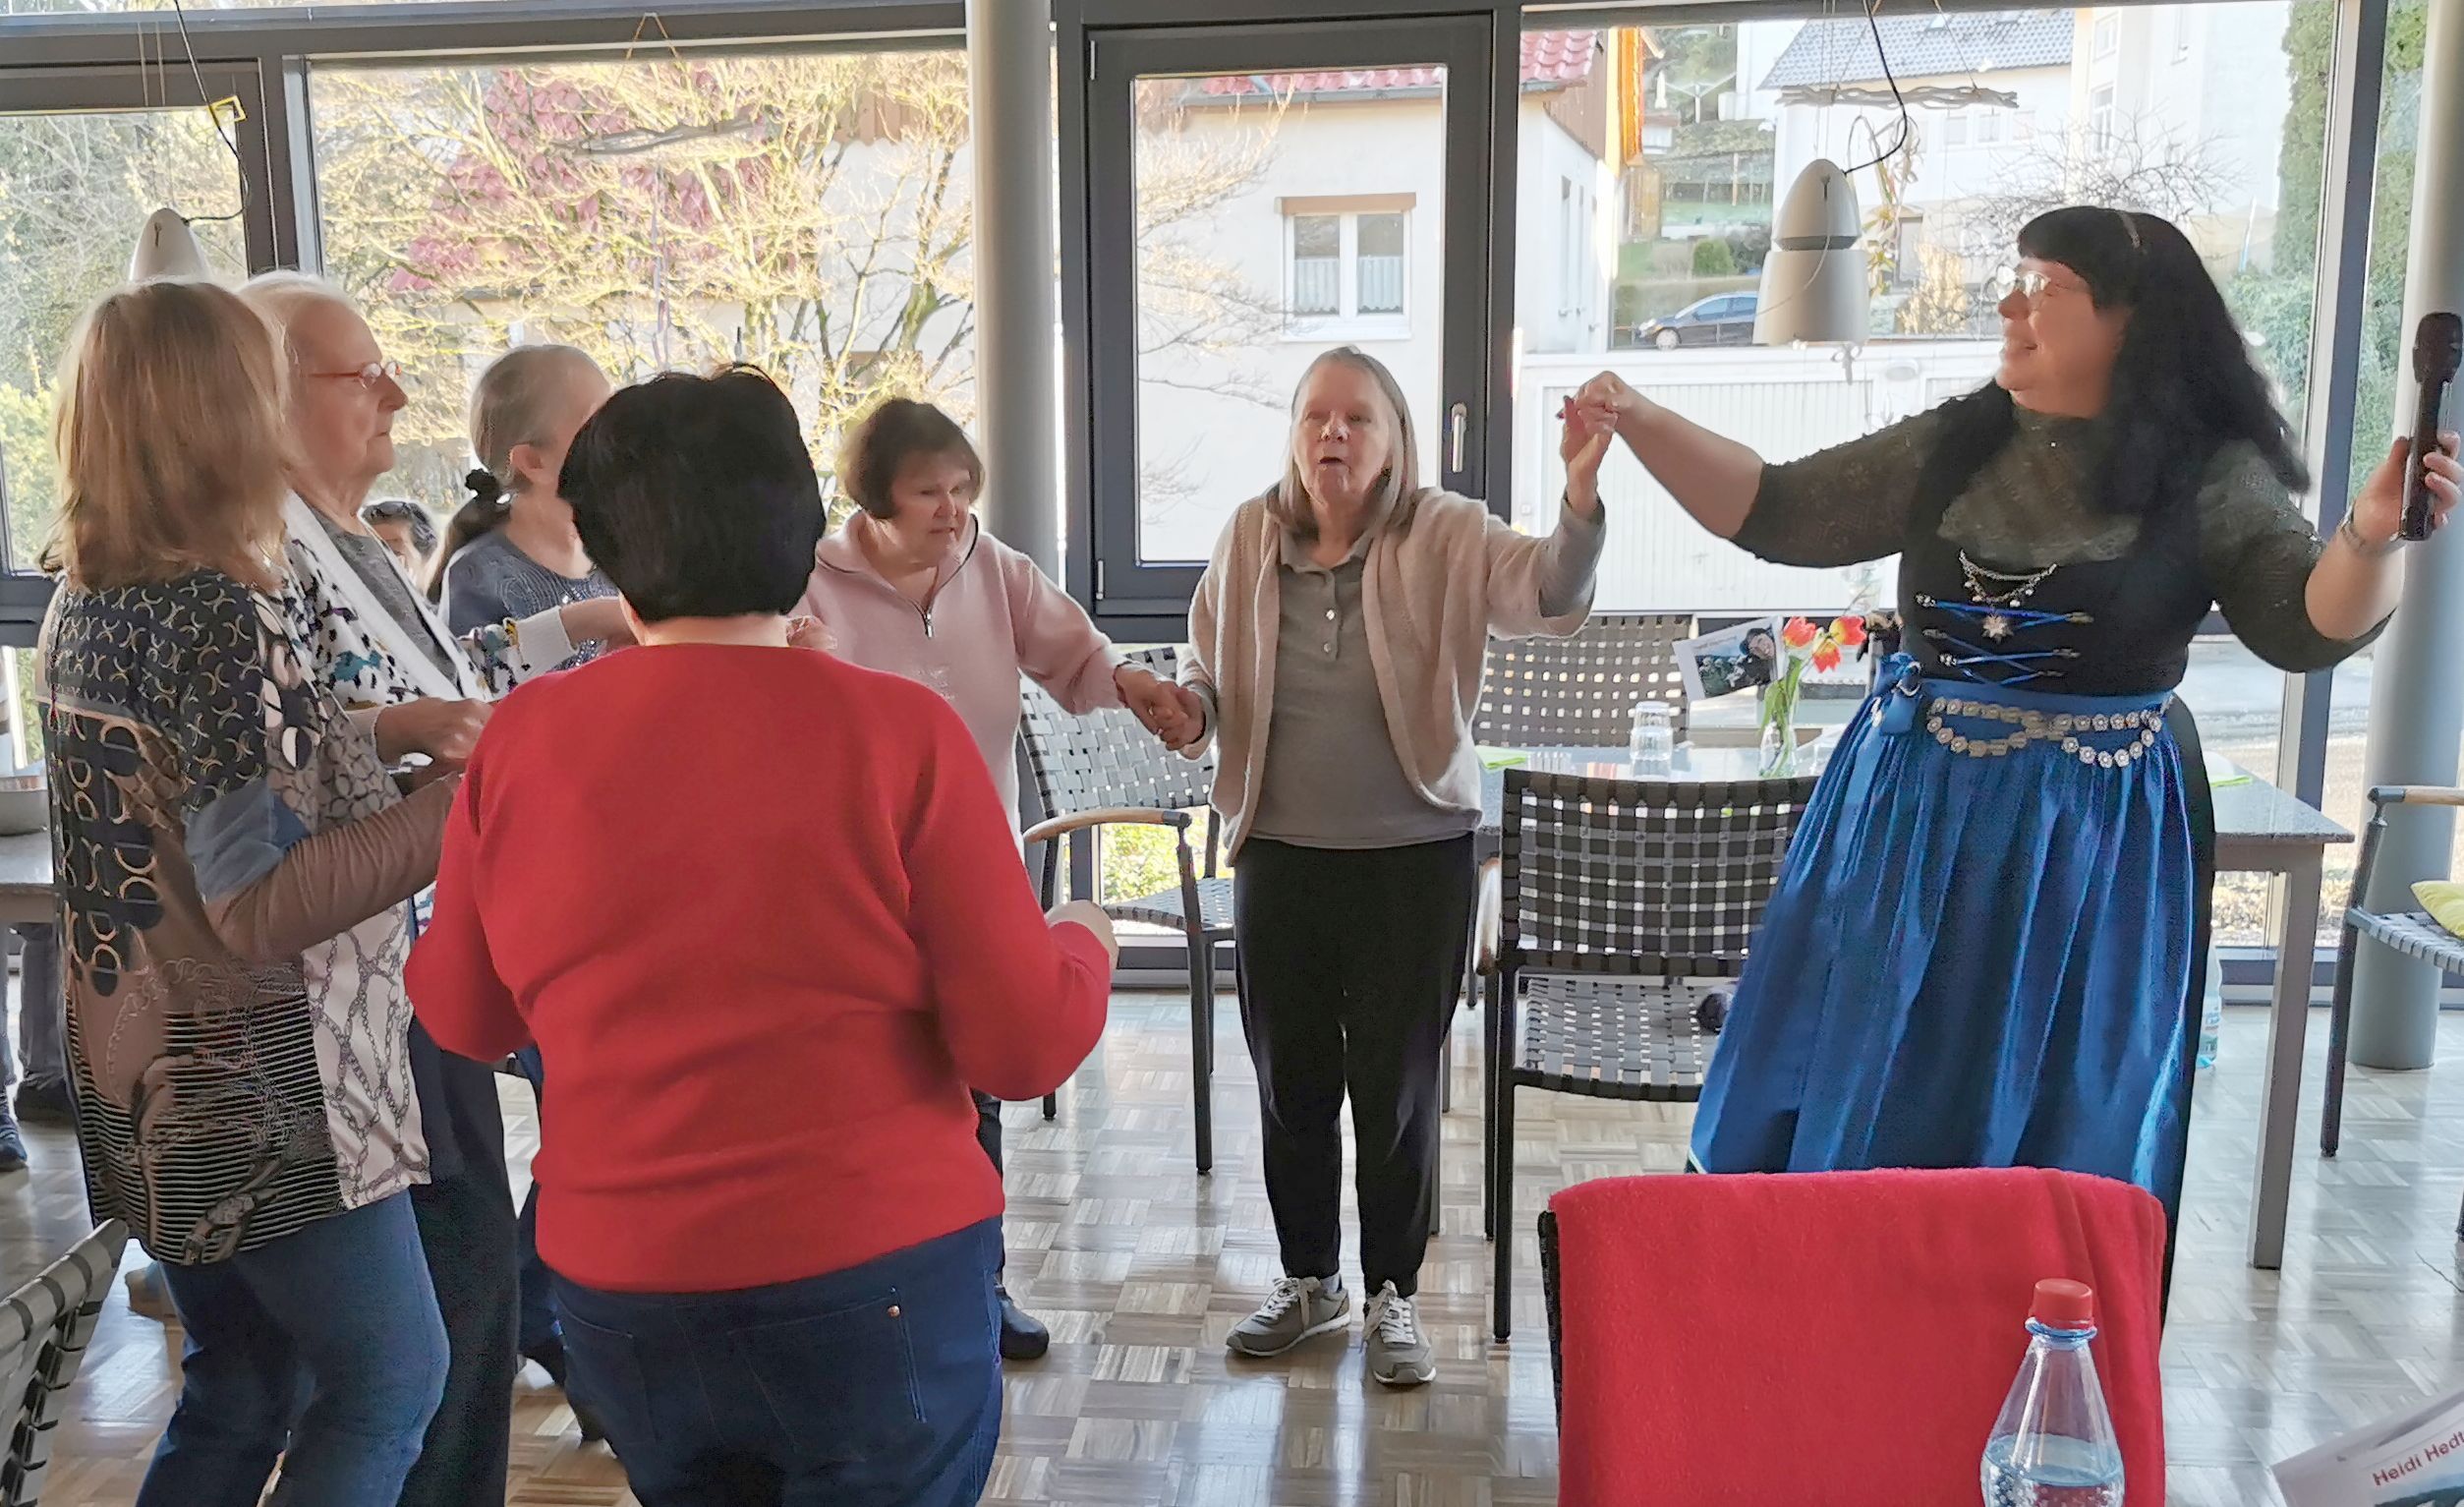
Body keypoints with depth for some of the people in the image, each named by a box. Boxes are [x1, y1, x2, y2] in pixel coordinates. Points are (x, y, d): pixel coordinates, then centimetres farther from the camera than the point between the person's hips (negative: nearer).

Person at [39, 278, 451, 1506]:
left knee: (236, 1398, 20)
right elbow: (258, 906, -25)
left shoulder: (85, 603, 6)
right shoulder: (218, 614, -22)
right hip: (267, 1093, -9)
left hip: (150, 1084, 9)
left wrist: (392, 742, 17)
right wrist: (462, 800, -22)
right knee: (388, 1385, 7)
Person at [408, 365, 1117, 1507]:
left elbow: (463, 1018, 8)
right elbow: (1027, 1045, -12)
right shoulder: (897, 732, -14)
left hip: (618, 1294, 4)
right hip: (875, 1281, -3)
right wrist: (1083, 946, 8)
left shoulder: (520, 739, -5)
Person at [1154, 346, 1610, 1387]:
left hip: (1415, 853, -3)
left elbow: (1546, 595, -23)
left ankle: (1393, 1295, 28)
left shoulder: (1445, 538, -8)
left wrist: (1580, 494, -41)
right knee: (1290, 1083, 15)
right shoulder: (1248, 539, 1)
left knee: (1397, 1088, 8)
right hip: (1279, 853, 3)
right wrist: (1191, 711, -12)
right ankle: (1309, 1280, 36)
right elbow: (1207, 667, 11)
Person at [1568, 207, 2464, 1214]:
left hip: (2081, 836, -3)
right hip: (1911, 811, 4)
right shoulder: (1949, 446, 3)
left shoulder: (2210, 477, -5)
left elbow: (2306, 628, -13)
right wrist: (1645, 423, -3)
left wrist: (2370, 534, -33)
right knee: (1851, 1098, 13)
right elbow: (1777, 514, 6)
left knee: (2045, 1128, 9)